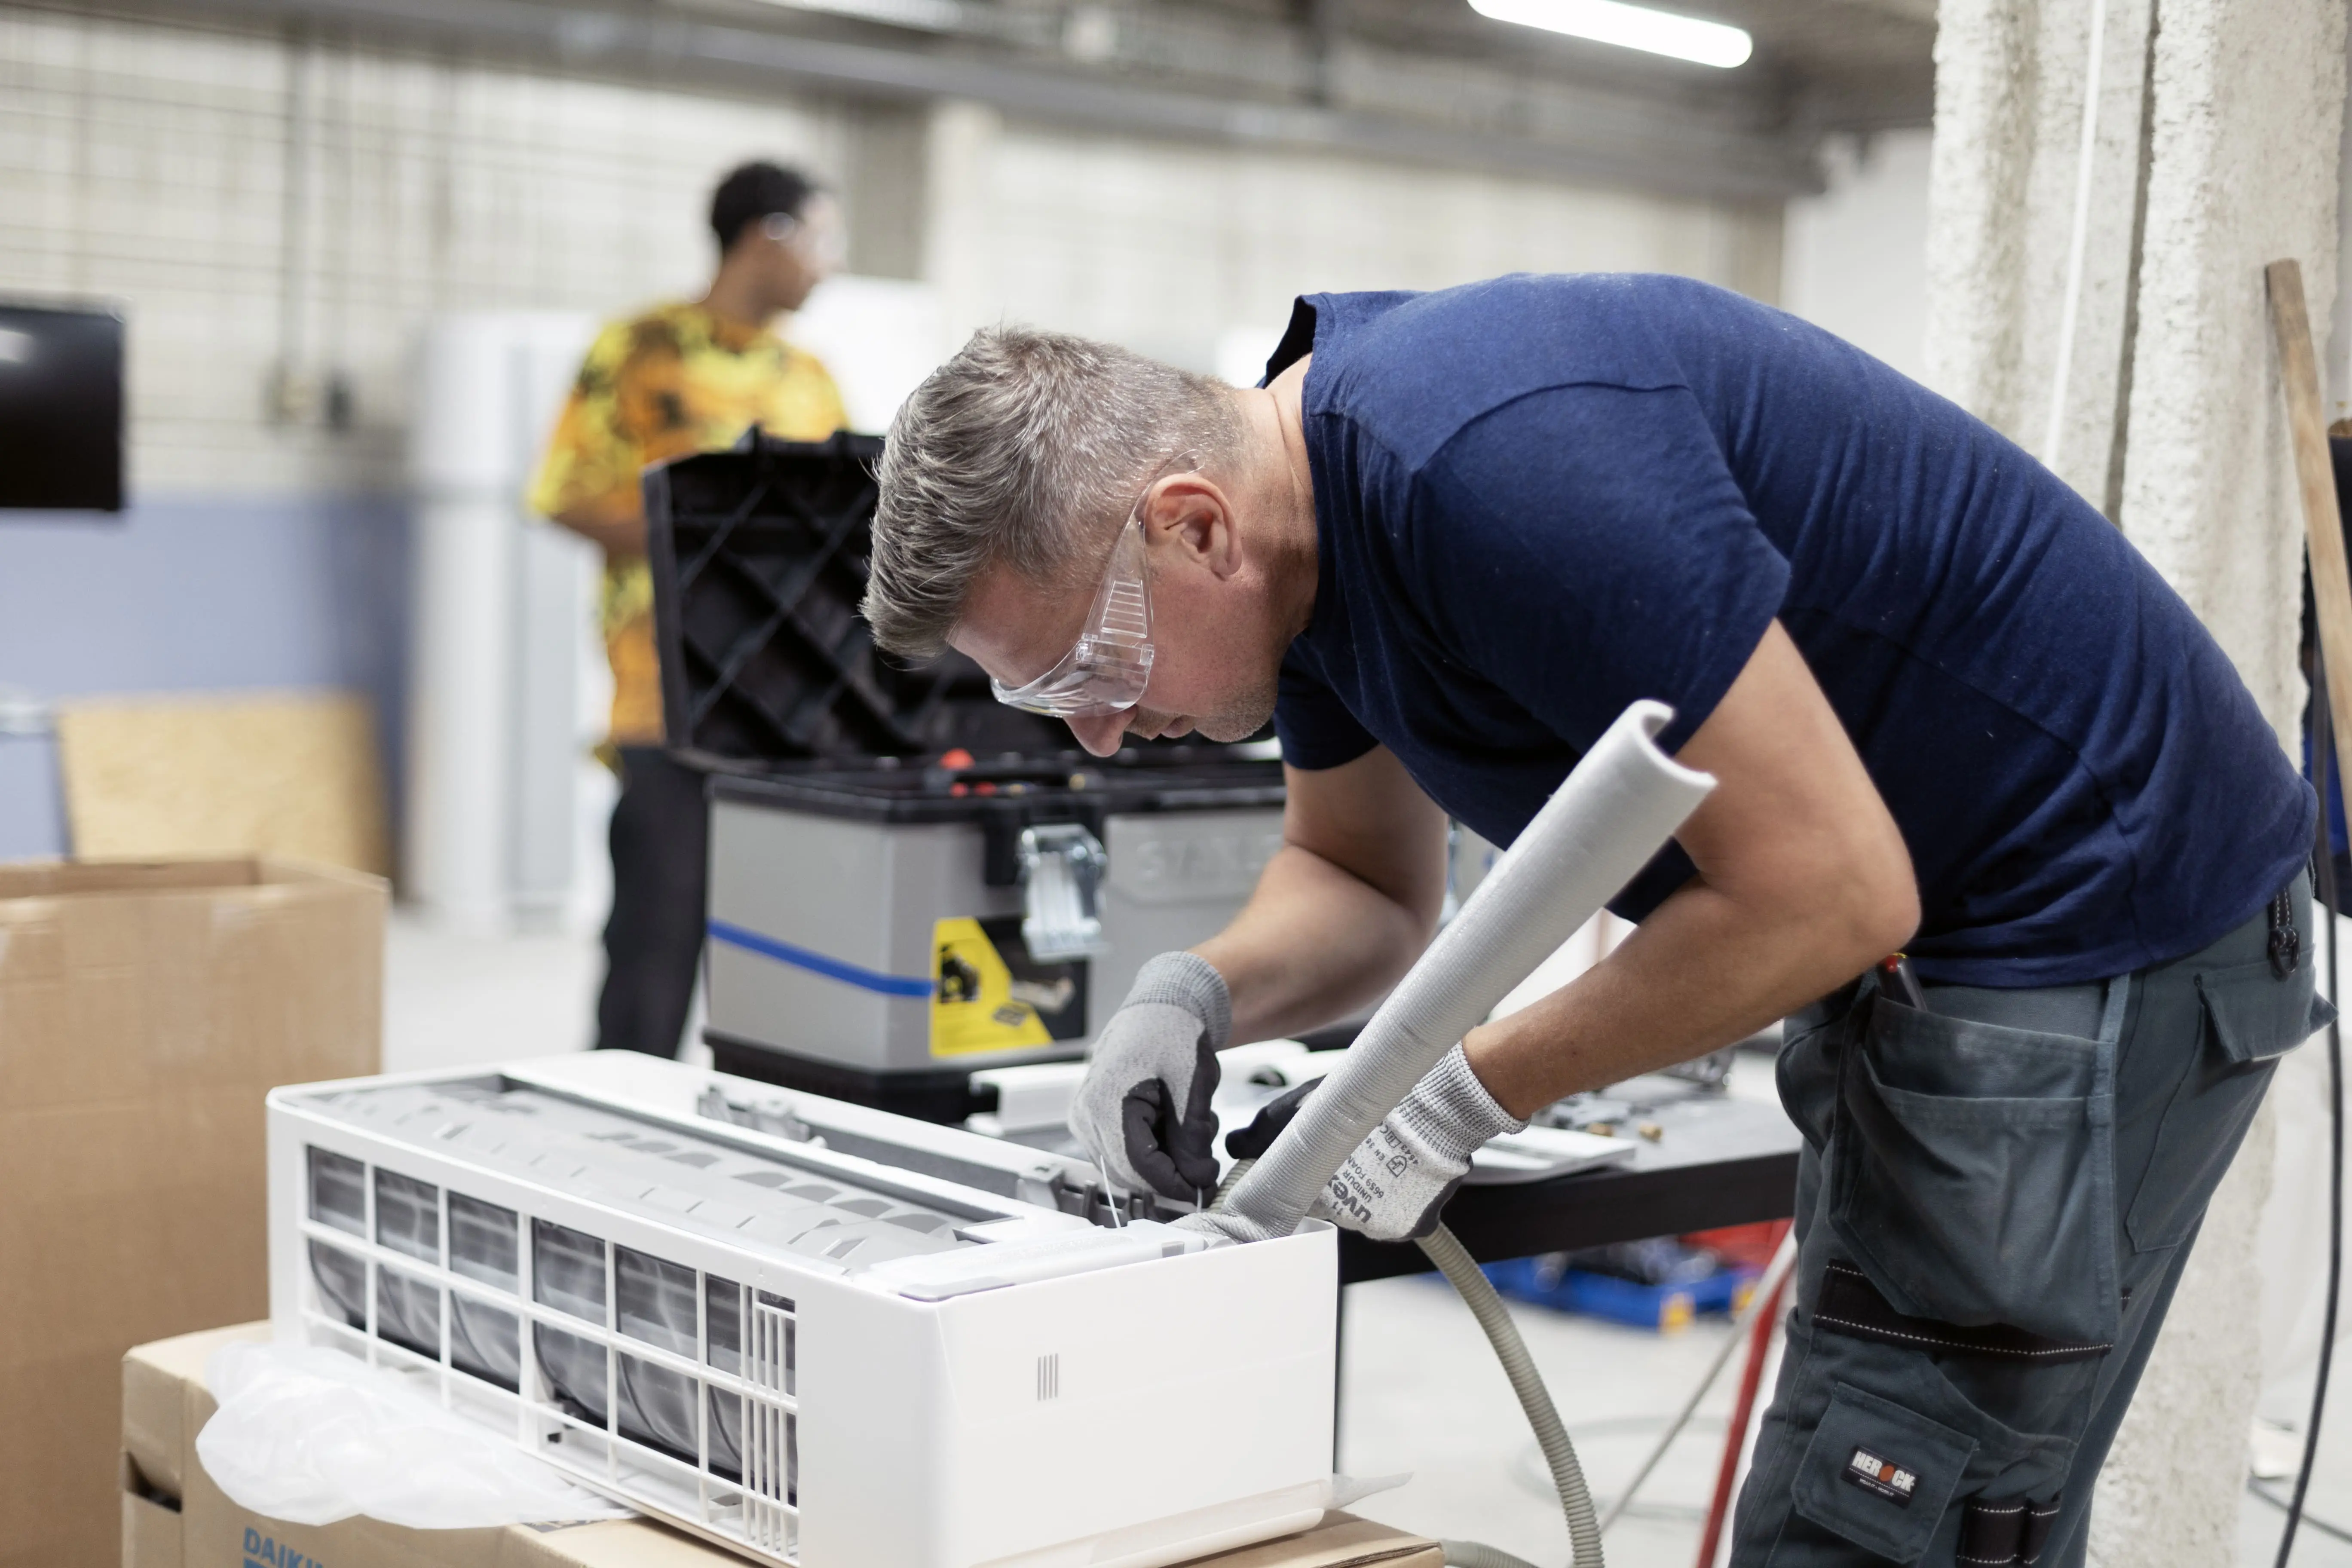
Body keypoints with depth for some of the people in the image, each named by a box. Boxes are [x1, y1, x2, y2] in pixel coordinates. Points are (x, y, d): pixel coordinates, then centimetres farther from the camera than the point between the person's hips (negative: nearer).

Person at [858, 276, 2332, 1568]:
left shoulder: (1495, 460, -30)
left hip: (2098, 917, -10)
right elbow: (1362, 882, 12)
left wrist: (1473, 1091, -20)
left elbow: (1827, 887, -28)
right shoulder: (1308, 488, 1)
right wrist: (1202, 991, -9)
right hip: (1945, 938, 10)